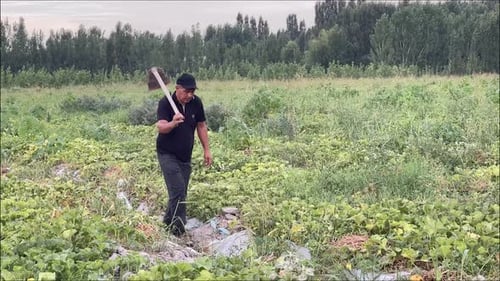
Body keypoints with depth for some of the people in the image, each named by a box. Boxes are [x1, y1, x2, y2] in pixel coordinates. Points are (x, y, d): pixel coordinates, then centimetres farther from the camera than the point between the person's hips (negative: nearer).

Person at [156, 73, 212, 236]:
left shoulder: (196, 103, -2)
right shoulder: (166, 103, -16)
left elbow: (201, 126, 10)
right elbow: (160, 127, -30)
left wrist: (206, 150, 10)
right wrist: (173, 123, -51)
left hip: (185, 156, 5)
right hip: (167, 154, -5)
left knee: (180, 194, 9)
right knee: (178, 191, -15)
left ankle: (168, 222, 28)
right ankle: (179, 232, -7)